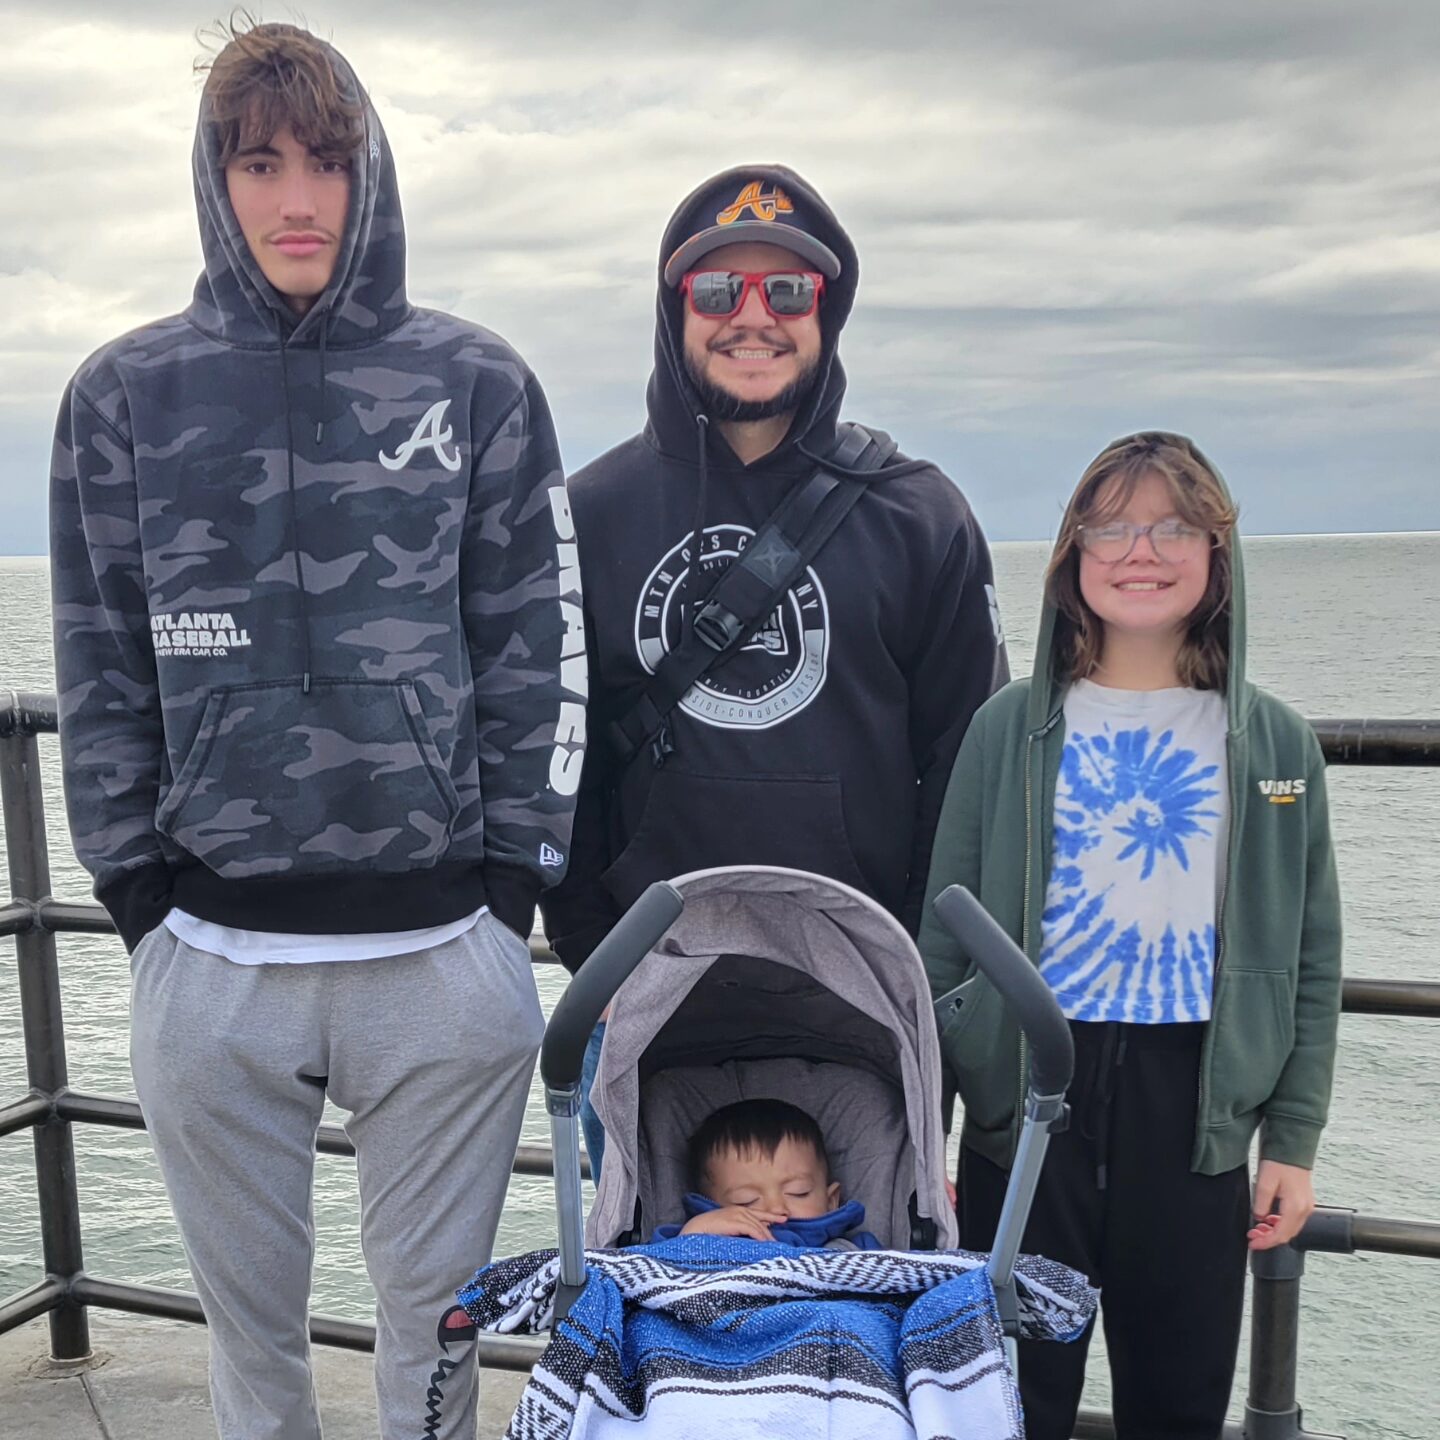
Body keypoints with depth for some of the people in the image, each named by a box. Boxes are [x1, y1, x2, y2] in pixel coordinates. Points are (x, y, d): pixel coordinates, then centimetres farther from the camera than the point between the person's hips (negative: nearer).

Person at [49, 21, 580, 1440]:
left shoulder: (477, 383, 2)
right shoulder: (125, 395, 5)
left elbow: (537, 646, 2)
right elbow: (99, 665, 6)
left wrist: (512, 874, -2)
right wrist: (135, 885, 0)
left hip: (445, 948, -1)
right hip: (208, 954, 1)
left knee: (433, 1315, 14)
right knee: (249, 1321, 17)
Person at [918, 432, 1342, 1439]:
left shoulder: (1275, 743, 4)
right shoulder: (1014, 727, 0)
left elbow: (1312, 961, 7)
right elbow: (945, 939, 1)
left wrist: (1293, 1140, 3)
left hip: (1195, 1115, 1)